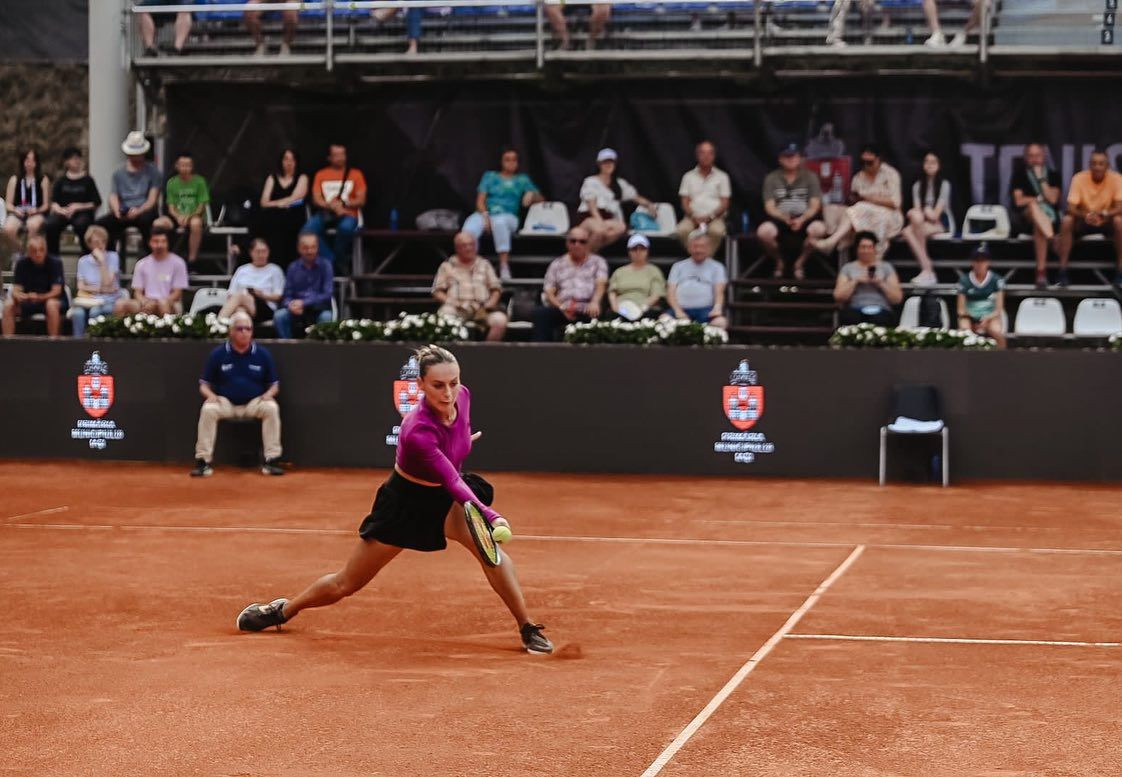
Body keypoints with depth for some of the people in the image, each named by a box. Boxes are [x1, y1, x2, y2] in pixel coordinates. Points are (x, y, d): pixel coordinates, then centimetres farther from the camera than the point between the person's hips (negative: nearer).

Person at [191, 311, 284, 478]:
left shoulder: (263, 354, 1)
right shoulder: (218, 354, 0)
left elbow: (274, 384, 8)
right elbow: (204, 384, 5)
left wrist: (268, 394, -15)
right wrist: (210, 395, -18)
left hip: (254, 403, 1)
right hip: (225, 402, -1)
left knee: (271, 407, -30)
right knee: (208, 409, -31)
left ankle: (272, 460, -23)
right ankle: (203, 461, -25)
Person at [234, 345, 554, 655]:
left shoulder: (462, 396, -19)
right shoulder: (418, 432, -38)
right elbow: (453, 482, -45)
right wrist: (490, 515, -57)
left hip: (447, 496, 5)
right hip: (406, 501, -5)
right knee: (345, 584, 8)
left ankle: (528, 629, -13)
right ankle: (282, 611, 34)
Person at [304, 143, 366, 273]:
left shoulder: (355, 174, 11)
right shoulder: (321, 175, 14)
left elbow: (361, 200, 4)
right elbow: (316, 199, 4)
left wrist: (343, 203, -12)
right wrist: (332, 206, -15)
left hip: (347, 214, -2)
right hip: (326, 214, 2)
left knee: (346, 227, -39)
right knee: (309, 229, -30)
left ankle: (340, 261, -14)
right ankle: (329, 259, -18)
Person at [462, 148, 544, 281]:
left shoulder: (522, 180, 23)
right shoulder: (490, 176, 21)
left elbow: (541, 199, 18)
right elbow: (480, 200, 10)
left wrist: (532, 195, -6)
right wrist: (485, 215, -10)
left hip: (508, 216, -1)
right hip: (485, 214, 1)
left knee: (499, 222, -41)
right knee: (470, 228, -36)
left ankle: (504, 266, -43)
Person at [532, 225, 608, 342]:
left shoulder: (597, 261, 19)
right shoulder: (557, 264, 23)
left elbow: (600, 285, 1)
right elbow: (549, 293, 14)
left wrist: (595, 302, -23)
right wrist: (562, 308, -8)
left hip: (587, 310, -2)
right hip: (562, 311, 2)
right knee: (539, 312, -29)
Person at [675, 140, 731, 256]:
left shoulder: (722, 176, 10)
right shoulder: (689, 176, 13)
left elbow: (724, 204, 5)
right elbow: (685, 203, 8)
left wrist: (710, 216, -12)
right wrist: (694, 217, -12)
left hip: (715, 217, -1)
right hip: (693, 217, 1)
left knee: (717, 231, -36)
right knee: (682, 230, -32)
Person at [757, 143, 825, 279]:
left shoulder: (810, 177, 9)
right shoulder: (771, 178, 9)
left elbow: (815, 205, 1)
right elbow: (769, 207, 1)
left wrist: (801, 219, -19)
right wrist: (785, 218, -19)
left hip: (804, 219, 0)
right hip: (780, 220, 0)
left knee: (819, 228, -35)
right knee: (763, 231, -34)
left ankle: (800, 262, -5)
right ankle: (778, 262, 0)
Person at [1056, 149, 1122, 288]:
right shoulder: (1079, 178, -16)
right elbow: (1071, 208, -21)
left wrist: (1104, 213, -46)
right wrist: (1086, 215, -43)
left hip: (1106, 221, 0)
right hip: (1084, 220, 1)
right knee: (1066, 221, -30)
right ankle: (1062, 270, -26)